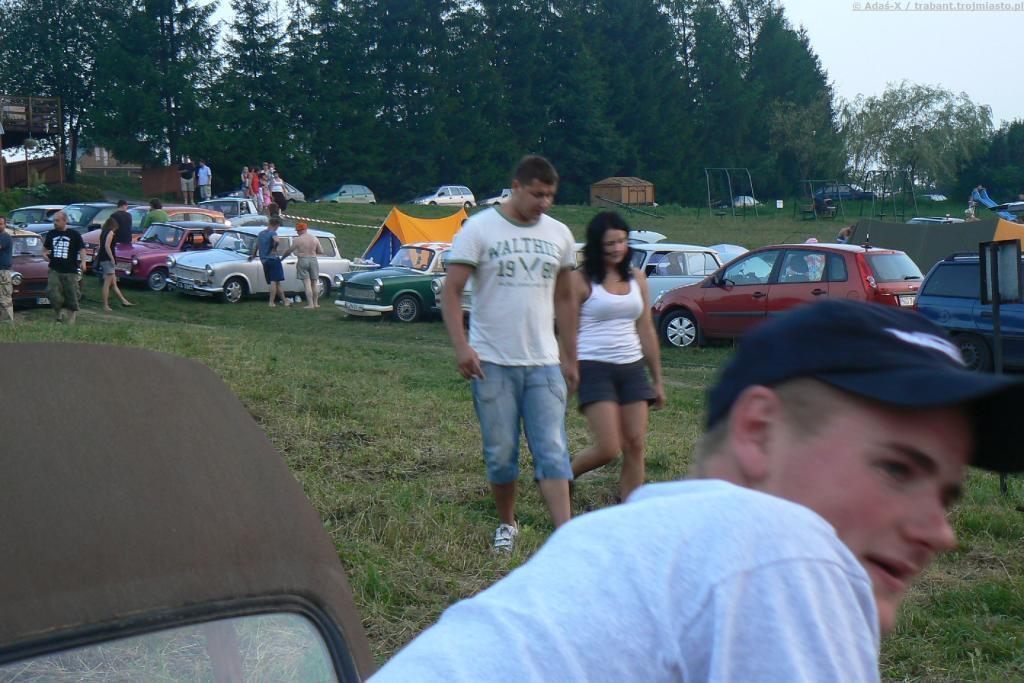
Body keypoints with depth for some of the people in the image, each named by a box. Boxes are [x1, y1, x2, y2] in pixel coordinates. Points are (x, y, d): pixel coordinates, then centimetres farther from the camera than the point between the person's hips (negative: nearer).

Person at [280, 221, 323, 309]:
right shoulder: (315, 238, 4)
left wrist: (282, 257, 16)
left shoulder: (297, 240, -7)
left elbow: (289, 251, 0)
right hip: (313, 260, 4)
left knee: (307, 284, -4)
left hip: (302, 261, -4)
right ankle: (315, 303, 18)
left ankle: (310, 304, -9)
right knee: (314, 284, 13)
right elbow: (321, 251, 7)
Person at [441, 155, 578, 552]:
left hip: (543, 363, 3)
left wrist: (570, 358, 17)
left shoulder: (559, 235, 10)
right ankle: (507, 525, 25)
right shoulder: (479, 229, -3)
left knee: (552, 451, -6)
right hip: (492, 362, -2)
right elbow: (451, 291, -6)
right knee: (501, 455, 5)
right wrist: (461, 346, -18)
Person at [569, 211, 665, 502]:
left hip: (632, 369, 5)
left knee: (635, 446, -1)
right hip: (595, 368, -5)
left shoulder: (637, 278, 12)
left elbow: (646, 331, 16)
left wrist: (657, 380, 16)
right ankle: (564, 475, 17)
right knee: (609, 449, -11)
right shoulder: (581, 280, -4)